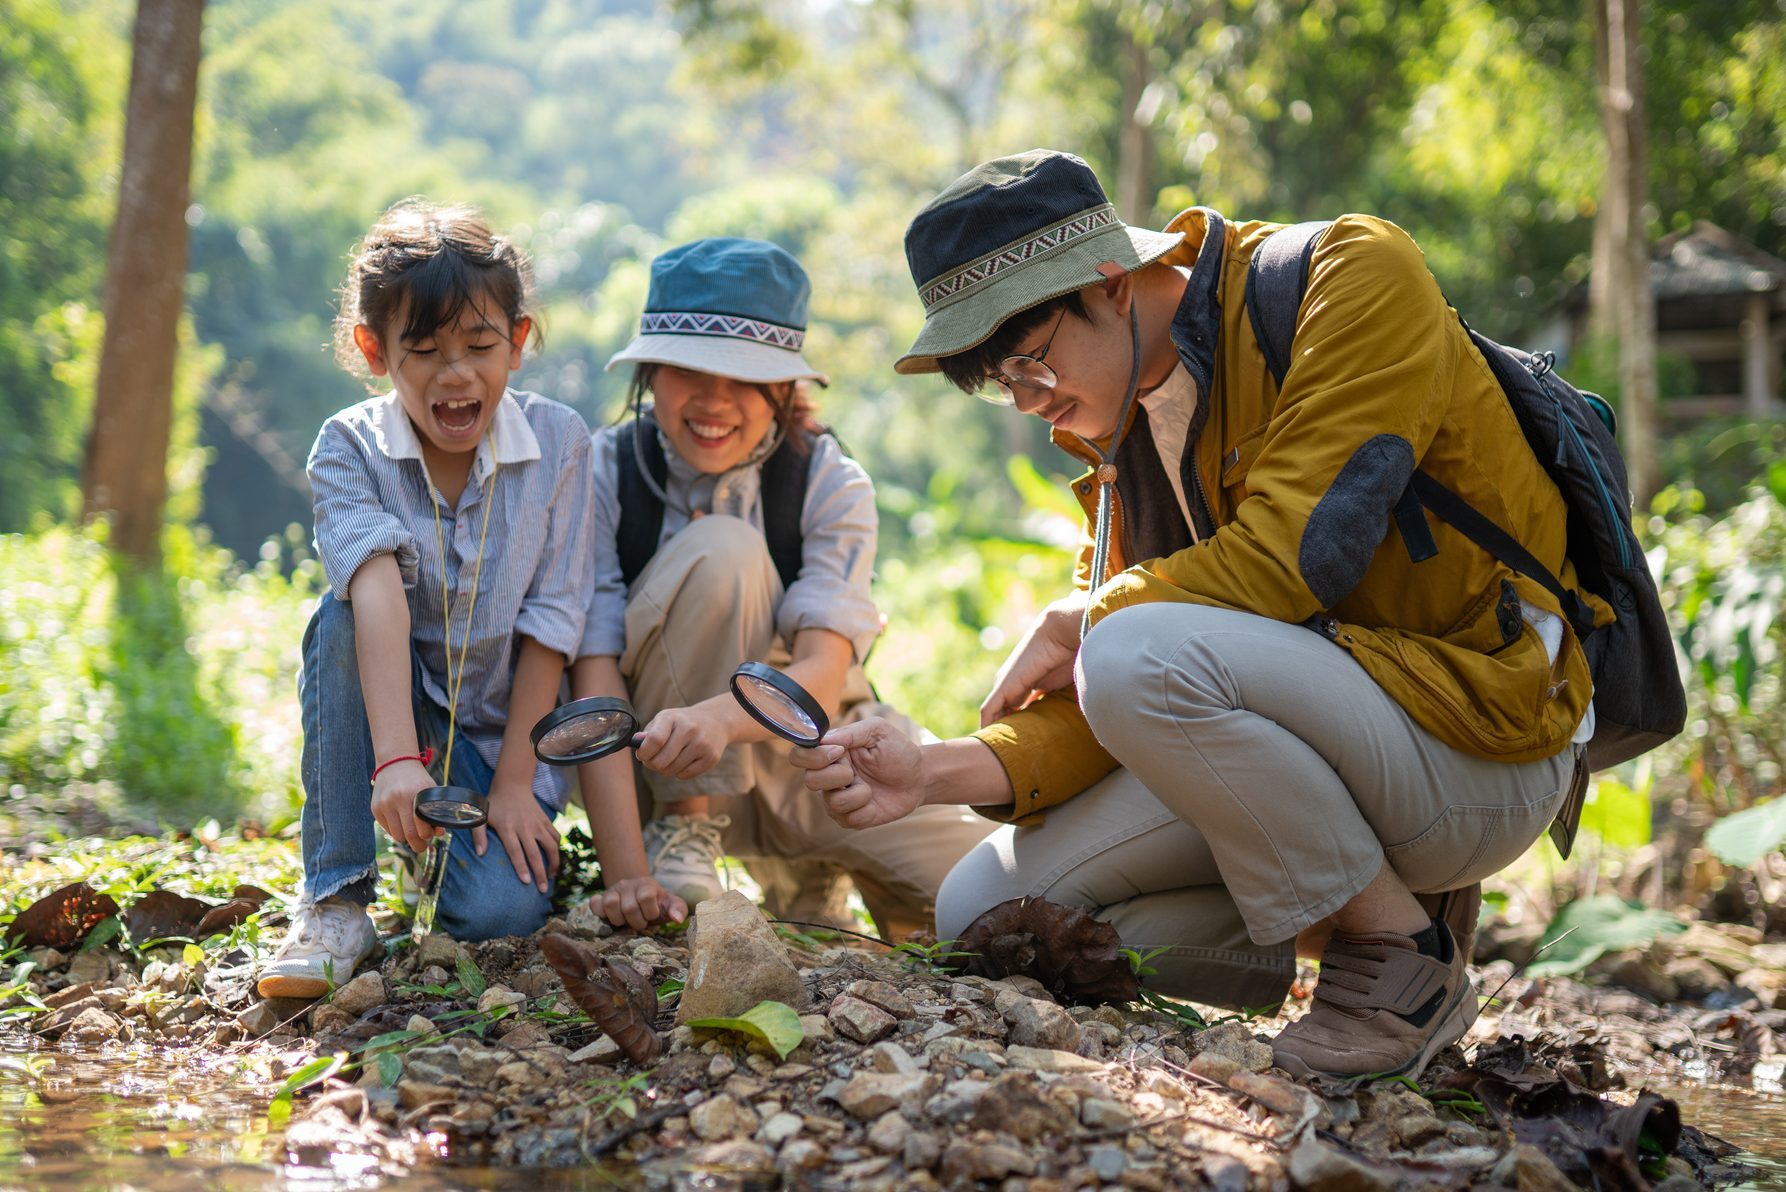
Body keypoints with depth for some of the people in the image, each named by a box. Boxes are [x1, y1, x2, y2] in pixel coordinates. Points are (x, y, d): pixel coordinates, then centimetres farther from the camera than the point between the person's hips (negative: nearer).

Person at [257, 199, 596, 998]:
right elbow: (378, 592, -33)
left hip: (500, 728, 0)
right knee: (342, 615, -32)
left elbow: (549, 623, -9)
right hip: (394, 710, 0)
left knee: (500, 915, -25)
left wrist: (514, 784, -13)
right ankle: (336, 902, -23)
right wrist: (395, 758, -47)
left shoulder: (558, 442, -11)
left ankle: (492, 839, 14)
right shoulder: (349, 447, -15)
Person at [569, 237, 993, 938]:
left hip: (811, 750, 3)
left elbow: (822, 674, -27)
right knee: (721, 550, -29)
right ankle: (686, 830, -16)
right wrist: (628, 875, -36)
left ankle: (800, 868, 16)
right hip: (674, 767, -3)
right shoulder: (604, 476, -15)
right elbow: (595, 681, -23)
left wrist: (722, 715, -51)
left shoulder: (831, 484, -13)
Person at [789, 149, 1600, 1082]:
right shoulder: (1122, 425, 9)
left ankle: (1401, 954, -12)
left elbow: (1298, 549, -25)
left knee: (1139, 653, -31)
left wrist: (1074, 625, -12)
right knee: (982, 914, -1)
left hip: (1480, 738, -8)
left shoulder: (1352, 280, -13)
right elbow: (1100, 706, 5)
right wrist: (944, 772, -14)